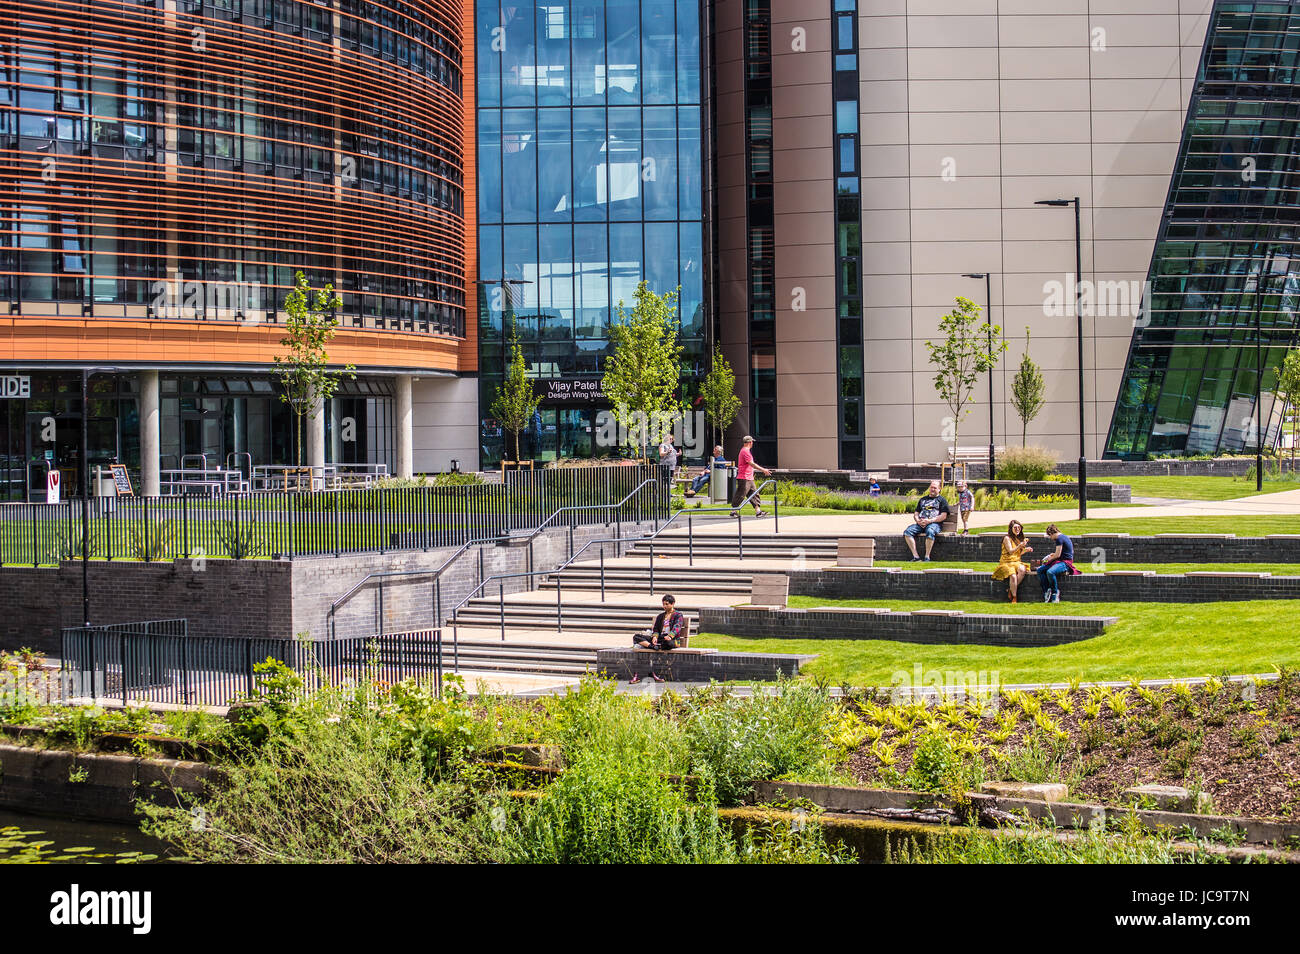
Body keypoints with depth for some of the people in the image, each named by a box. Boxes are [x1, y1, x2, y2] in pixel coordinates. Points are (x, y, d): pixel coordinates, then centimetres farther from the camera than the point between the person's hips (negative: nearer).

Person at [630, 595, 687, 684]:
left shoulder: (678, 616, 8)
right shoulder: (660, 616, 26)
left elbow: (677, 627, -10)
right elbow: (656, 629, 16)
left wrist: (670, 636, -32)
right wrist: (654, 636, -10)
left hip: (672, 640, -5)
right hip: (659, 638, 5)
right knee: (636, 637, -13)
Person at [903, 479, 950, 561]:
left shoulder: (941, 500, 13)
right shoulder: (923, 499, 28)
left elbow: (943, 516, 0)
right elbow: (916, 514, 25)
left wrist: (929, 521, -12)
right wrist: (918, 521, 0)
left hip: (934, 523, -5)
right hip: (920, 523, 5)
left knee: (930, 532, -41)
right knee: (907, 531, -24)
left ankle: (927, 557, -34)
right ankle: (915, 556, -28)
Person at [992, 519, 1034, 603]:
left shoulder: (1019, 538, 15)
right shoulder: (1007, 538, -5)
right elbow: (1010, 551, -15)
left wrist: (1025, 550, 5)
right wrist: (1020, 546, -28)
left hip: (1016, 563, 6)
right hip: (1006, 563, -6)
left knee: (1023, 569, -29)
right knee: (1013, 576, -34)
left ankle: (1011, 590, -17)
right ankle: (1014, 598, -22)